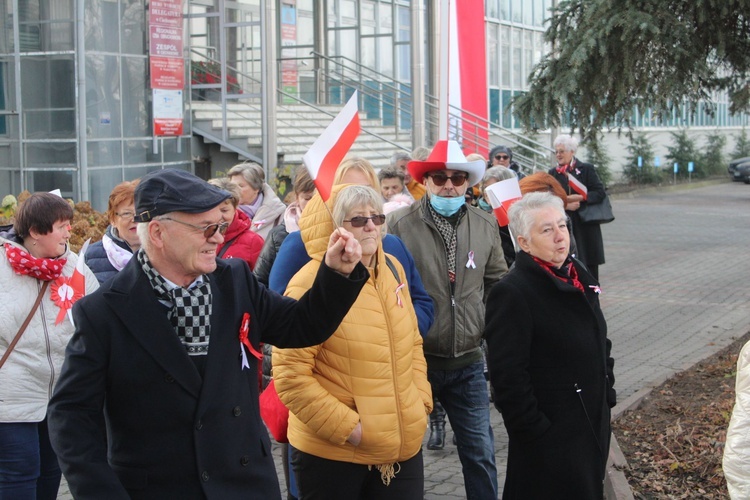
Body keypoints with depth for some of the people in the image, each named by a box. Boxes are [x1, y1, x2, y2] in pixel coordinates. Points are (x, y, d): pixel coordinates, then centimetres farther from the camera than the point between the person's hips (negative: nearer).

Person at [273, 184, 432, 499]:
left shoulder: (392, 269, 6)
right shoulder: (311, 283, -14)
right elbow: (290, 373, -17)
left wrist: (421, 402, 6)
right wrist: (346, 427, -17)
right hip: (333, 454, -6)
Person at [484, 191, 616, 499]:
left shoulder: (577, 276, 9)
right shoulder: (512, 294, -18)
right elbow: (508, 378, -21)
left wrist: (607, 393, 15)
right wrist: (534, 430, -20)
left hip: (593, 426, 8)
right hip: (550, 438, -8)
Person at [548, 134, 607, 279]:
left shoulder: (587, 169, 3)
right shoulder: (553, 173, 10)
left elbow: (600, 193, -4)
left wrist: (580, 198, -16)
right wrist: (565, 205, -13)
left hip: (586, 225, -2)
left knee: (589, 266, 1)